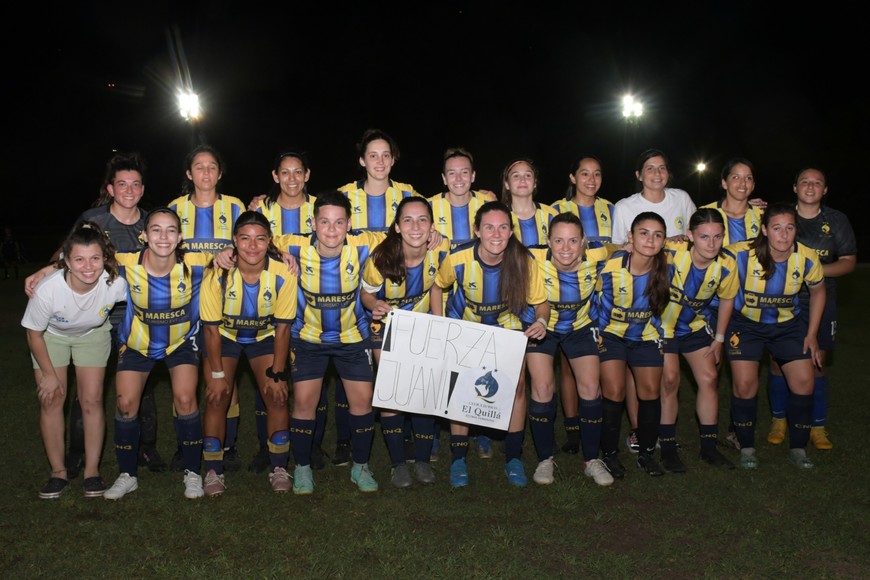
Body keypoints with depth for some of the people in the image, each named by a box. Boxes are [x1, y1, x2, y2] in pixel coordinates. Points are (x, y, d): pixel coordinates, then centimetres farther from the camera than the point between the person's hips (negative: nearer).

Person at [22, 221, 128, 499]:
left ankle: (92, 471, 10)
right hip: (51, 336, -1)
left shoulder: (115, 284, -35)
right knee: (50, 400, -4)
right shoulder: (48, 289, -37)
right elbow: (34, 334, -18)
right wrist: (48, 374, -10)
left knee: (92, 400, -4)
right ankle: (58, 472, 11)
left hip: (92, 335, 1)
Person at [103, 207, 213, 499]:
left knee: (185, 399, -15)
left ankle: (193, 473, 5)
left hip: (181, 341, -1)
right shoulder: (126, 264, -26)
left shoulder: (195, 263, -27)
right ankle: (127, 475, 18)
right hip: (137, 343, 1)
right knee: (125, 403, -4)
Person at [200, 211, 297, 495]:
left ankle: (279, 470, 6)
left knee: (277, 397, -9)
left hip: (265, 336, 1)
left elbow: (283, 328, -15)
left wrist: (277, 374, -13)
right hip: (225, 336, 0)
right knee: (216, 399, -11)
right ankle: (213, 472, 3)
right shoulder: (217, 275, -27)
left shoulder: (283, 275, -26)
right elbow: (212, 328, -16)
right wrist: (217, 374, -14)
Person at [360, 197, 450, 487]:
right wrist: (376, 306, -34)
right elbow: (366, 293, -12)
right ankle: (398, 463, 9)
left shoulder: (440, 249, -21)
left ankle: (423, 460, 16)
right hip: (387, 329, -2)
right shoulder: (382, 257, -28)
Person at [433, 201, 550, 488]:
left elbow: (541, 302, -12)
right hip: (465, 326, 0)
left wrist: (541, 320, -34)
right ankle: (458, 459, 7)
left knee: (516, 384, -10)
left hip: (509, 326, 0)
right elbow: (437, 285, -5)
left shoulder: (524, 261, -26)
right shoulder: (458, 258, -26)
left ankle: (514, 458, 7)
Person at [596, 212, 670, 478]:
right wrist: (597, 338, -6)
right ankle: (610, 454, 6)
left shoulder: (666, 268, -16)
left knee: (651, 392, 2)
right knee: (614, 391, -10)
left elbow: (660, 306, 3)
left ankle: (646, 453, 20)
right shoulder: (612, 267, -25)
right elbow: (599, 306, -10)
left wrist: (659, 335, 6)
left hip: (646, 336, 3)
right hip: (612, 334, -3)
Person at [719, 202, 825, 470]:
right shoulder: (742, 254, -26)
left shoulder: (808, 259, -17)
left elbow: (817, 290, 4)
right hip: (746, 323, -2)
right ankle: (747, 448, 10)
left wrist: (812, 334, 2)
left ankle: (798, 448, 16)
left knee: (804, 382, -4)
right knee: (745, 385, -12)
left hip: (789, 324, 3)